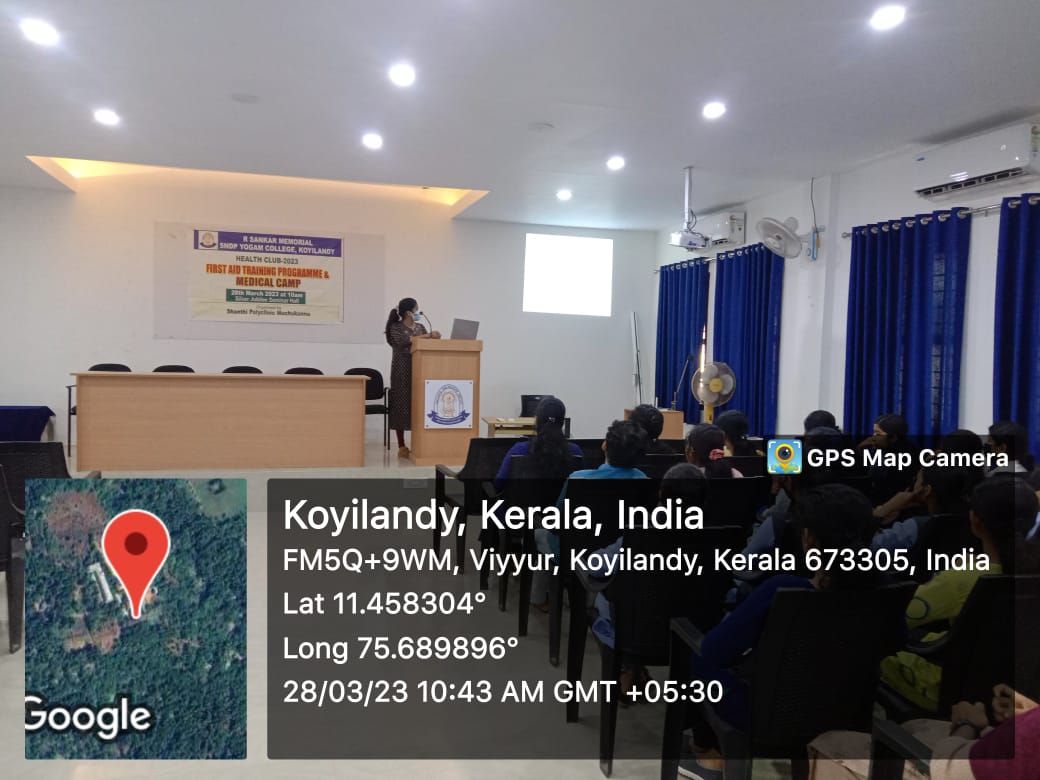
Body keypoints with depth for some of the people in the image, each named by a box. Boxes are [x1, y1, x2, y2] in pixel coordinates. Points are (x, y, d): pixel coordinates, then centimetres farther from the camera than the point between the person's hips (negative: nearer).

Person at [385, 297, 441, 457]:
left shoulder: (420, 327, 13)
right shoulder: (396, 327, -4)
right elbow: (403, 341, -23)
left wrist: (433, 338, -12)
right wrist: (427, 336, -25)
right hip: (402, 371, -5)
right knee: (402, 406, -3)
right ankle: (402, 447, 3)